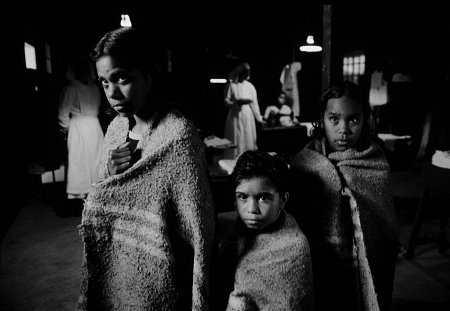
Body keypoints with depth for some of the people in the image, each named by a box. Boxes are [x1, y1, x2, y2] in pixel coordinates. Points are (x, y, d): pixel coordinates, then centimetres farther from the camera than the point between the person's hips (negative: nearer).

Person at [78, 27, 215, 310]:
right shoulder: (116, 128, 1)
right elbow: (102, 202, 10)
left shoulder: (178, 135, -22)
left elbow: (198, 226, -21)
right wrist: (109, 173, -12)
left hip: (156, 285, -7)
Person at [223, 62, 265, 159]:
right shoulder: (231, 85, -2)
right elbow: (226, 102, -3)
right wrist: (236, 102, -21)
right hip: (235, 117, -3)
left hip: (248, 116, 3)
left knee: (248, 139, 4)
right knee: (236, 141, -2)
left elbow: (254, 103, 6)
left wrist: (259, 118, 2)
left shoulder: (250, 86, 6)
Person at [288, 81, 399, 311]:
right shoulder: (303, 164, -13)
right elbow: (294, 225, -6)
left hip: (369, 273, 1)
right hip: (321, 276, -1)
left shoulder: (377, 165, -9)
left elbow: (389, 228, -2)